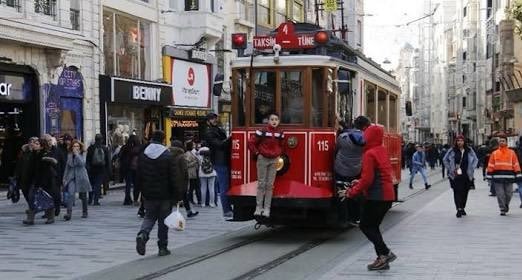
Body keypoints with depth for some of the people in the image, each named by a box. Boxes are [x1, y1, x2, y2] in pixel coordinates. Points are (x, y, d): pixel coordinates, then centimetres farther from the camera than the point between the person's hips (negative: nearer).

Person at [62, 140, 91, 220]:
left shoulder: (82, 154, -2)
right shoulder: (69, 155, 8)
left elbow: (82, 163, -20)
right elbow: (67, 166, 16)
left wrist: (76, 154, -19)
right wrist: (65, 177, 14)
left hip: (81, 177, -1)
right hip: (71, 177, 1)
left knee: (83, 196, 10)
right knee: (71, 194, -17)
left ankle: (84, 212, 26)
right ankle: (69, 213, -23)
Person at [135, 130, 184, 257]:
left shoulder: (142, 156, 1)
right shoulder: (168, 156, -10)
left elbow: (138, 177, 4)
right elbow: (174, 179, -11)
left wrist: (142, 190, 15)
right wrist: (177, 195, -5)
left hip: (148, 195, 3)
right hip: (164, 195, -2)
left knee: (149, 217, 15)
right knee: (163, 220, 9)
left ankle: (142, 235, -13)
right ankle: (162, 248, 12)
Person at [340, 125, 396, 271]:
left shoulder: (369, 154, -15)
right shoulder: (383, 151, 13)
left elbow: (367, 179, -19)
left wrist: (352, 192, -11)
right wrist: (359, 183, 23)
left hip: (376, 197, -9)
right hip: (387, 195, 9)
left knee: (365, 225, 0)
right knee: (373, 226, 14)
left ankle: (385, 253, -9)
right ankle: (383, 259, 11)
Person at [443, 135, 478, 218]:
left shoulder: (469, 151, 5)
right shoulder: (452, 151, 1)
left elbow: (475, 159, 17)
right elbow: (445, 160, 10)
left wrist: (472, 169, 7)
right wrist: (450, 169, 3)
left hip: (466, 176, 2)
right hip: (455, 176, -2)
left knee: (465, 192, 8)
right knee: (457, 192, -9)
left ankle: (462, 208, 23)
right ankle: (459, 209, -11)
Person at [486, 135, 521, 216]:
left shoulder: (511, 153, 6)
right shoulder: (494, 153, 7)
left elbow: (515, 164, 6)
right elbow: (490, 165, 7)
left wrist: (517, 174, 1)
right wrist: (490, 175, 2)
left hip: (508, 176, 0)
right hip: (498, 176, 0)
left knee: (509, 193, 4)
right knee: (500, 194, -2)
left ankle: (506, 205, 30)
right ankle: (502, 209, 6)